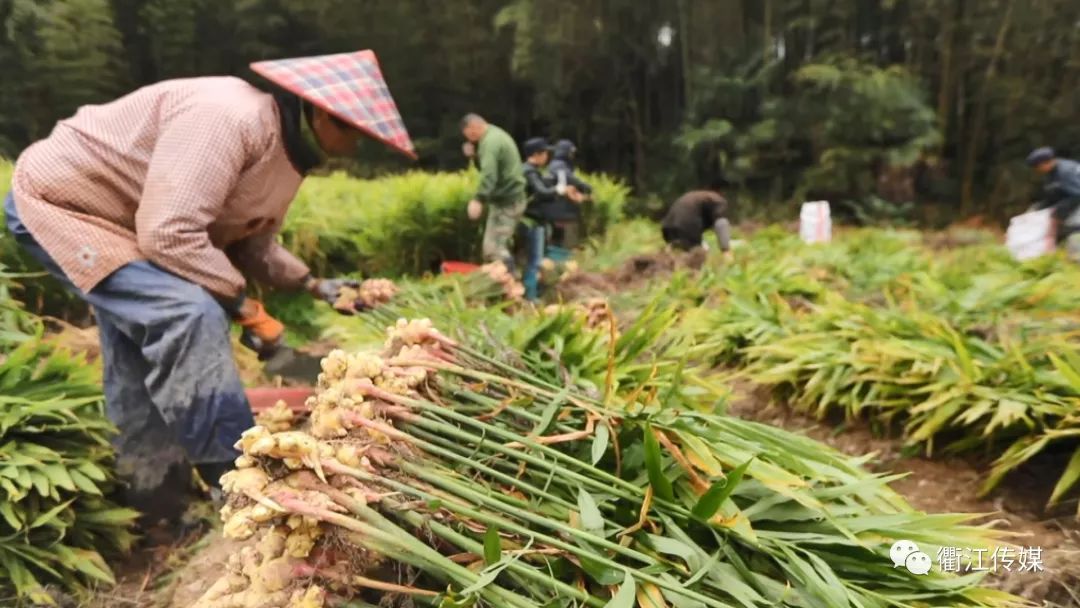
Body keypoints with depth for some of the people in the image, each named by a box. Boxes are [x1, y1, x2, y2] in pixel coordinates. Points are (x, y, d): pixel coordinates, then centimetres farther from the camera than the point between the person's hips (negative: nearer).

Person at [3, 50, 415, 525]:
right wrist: (243, 305, -27)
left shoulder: (284, 149, 0)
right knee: (189, 314, -28)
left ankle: (155, 508, 25)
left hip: (122, 221, 10)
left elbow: (250, 243, 7)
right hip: (59, 201, -10)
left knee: (144, 378, 11)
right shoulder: (229, 118, -32)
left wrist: (312, 284, -5)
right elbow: (168, 235, -37)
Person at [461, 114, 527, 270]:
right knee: (500, 245, 16)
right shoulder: (497, 135, 17)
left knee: (494, 248, -12)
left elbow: (489, 174, -31)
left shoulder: (490, 141, -16)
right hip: (512, 198, 11)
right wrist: (474, 156, 5)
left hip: (505, 201, -11)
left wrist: (479, 200, -41)